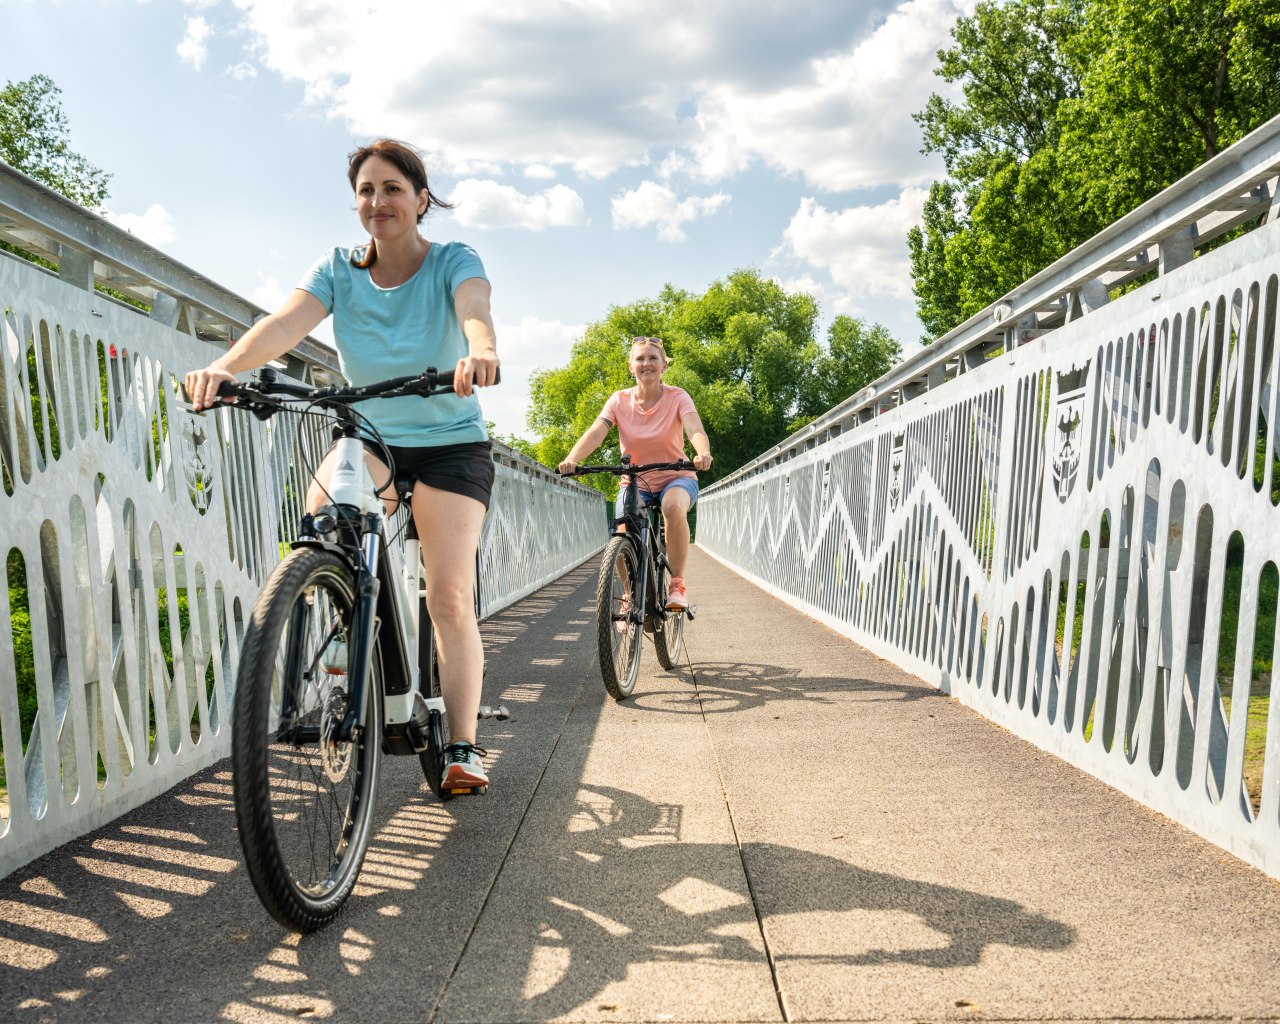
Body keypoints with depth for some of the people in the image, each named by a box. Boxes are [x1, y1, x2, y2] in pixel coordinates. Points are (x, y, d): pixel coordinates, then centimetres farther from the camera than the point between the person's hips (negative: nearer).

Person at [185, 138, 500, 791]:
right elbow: (287, 321, -21)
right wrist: (226, 365, -41)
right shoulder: (339, 268, -2)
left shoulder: (452, 261, -9)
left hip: (450, 443, -3)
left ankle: (463, 747, -4)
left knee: (450, 597, -11)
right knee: (322, 511, -29)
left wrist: (480, 352, -56)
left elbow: (474, 308, -32)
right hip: (369, 438, 3)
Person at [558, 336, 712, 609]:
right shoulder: (620, 400, -5)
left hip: (676, 478, -2)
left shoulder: (677, 397, -9)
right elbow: (595, 433, -19)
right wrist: (571, 459, -40)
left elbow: (695, 430, -27)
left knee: (673, 507, -37)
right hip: (634, 483, 2)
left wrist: (703, 454, -51)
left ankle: (677, 583, -21)